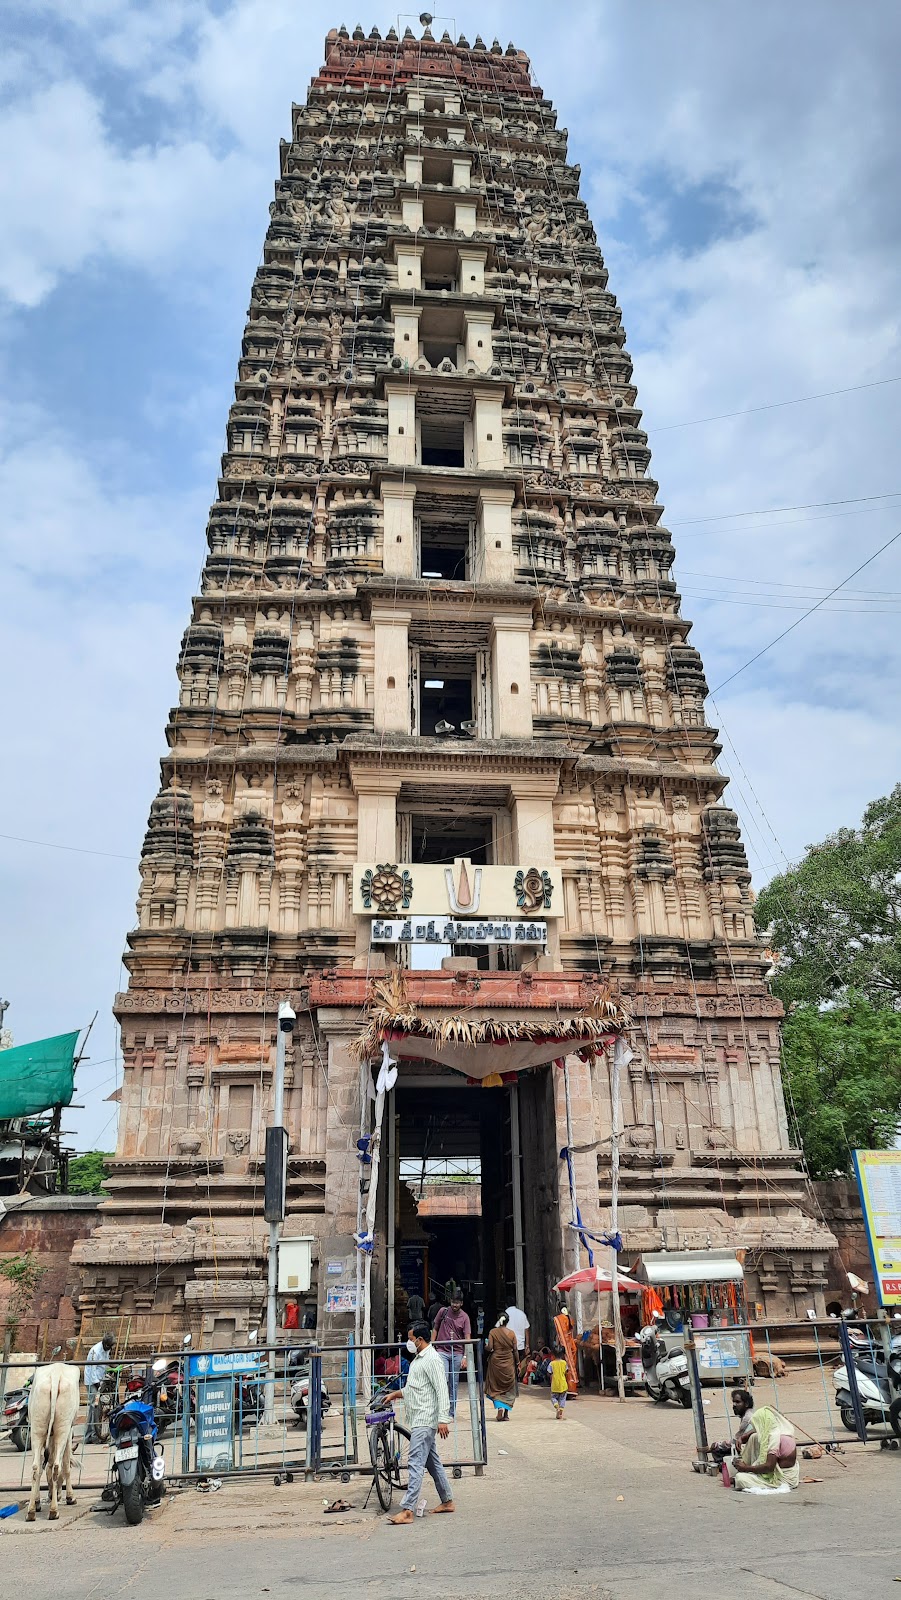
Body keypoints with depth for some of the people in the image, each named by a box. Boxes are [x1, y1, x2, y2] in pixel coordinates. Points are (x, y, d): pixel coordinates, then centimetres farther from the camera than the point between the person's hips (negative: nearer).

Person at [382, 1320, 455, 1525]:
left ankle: (407, 1510, -12)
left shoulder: (432, 1360, -16)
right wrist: (395, 1394, 24)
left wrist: (443, 1419, -26)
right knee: (432, 1462, 16)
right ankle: (447, 1501, 25)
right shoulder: (418, 1358, 16)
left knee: (415, 1464, -12)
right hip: (418, 1420, 11)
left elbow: (442, 1390, -22)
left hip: (425, 1421, -11)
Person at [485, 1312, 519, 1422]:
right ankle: (506, 1414, 10)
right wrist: (517, 1363, 8)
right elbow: (515, 1350, -2)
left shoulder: (493, 1332, -7)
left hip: (495, 1362, -1)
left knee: (495, 1388, 10)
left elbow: (489, 1348, -12)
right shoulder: (511, 1333, -3)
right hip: (509, 1363, 1)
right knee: (508, 1388, 12)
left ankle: (499, 1407, -11)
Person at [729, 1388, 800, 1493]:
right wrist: (742, 1438, 6)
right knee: (754, 1437, 9)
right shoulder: (782, 1429, 4)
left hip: (782, 1478, -10)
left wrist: (747, 1468, -17)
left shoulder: (774, 1437, -25)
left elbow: (769, 1466, -28)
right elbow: (758, 1431, 20)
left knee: (740, 1478, -21)